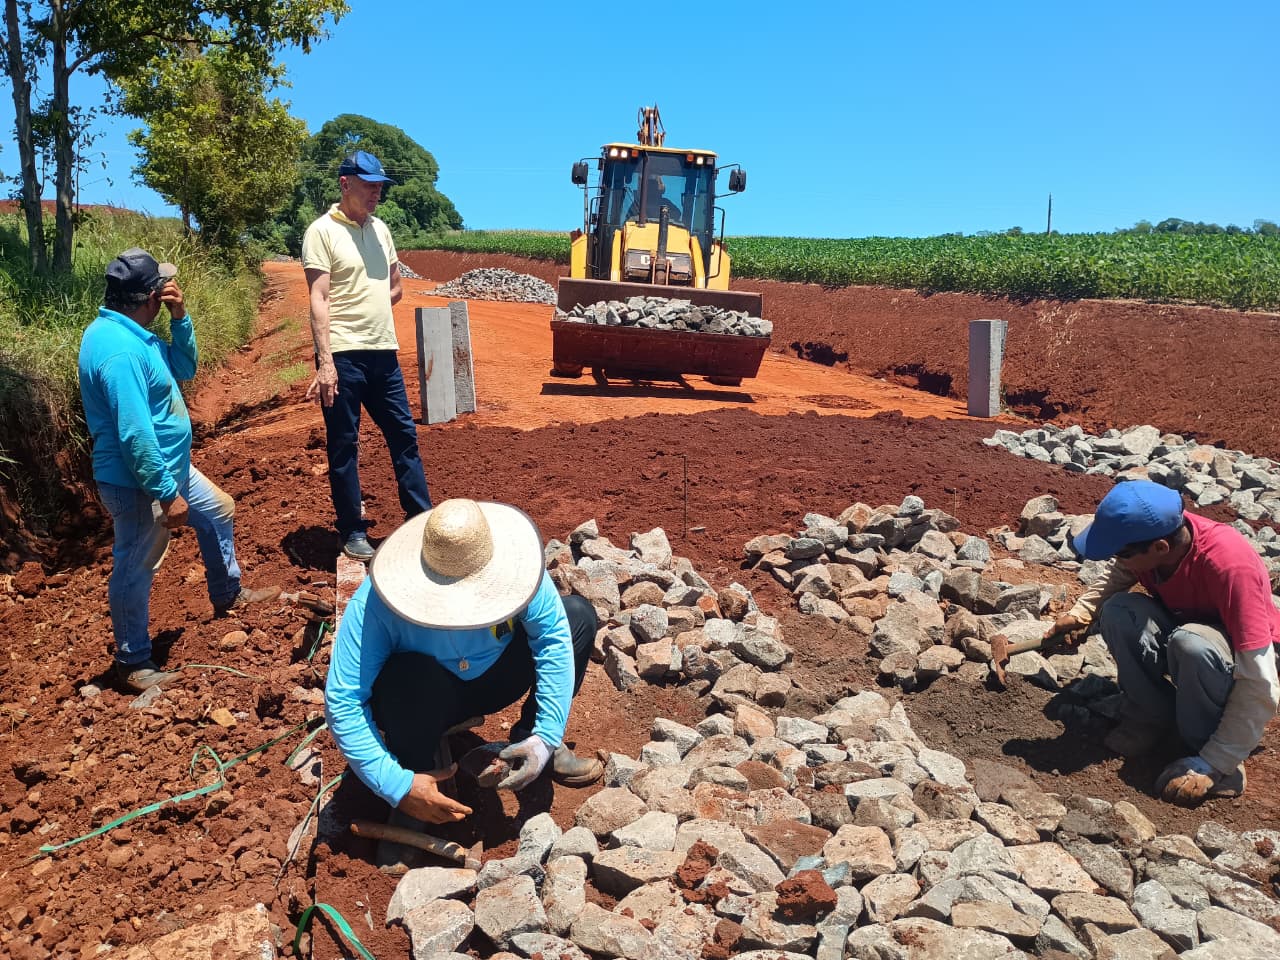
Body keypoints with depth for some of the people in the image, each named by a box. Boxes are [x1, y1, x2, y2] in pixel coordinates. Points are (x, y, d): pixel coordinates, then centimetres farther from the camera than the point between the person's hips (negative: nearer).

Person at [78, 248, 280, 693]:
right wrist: (167, 494, -25)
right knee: (135, 570, 4)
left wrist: (180, 318, -3)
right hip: (138, 483, -11)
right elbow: (135, 434, -30)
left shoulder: (132, 332, 3)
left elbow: (184, 368, 13)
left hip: (172, 464, 11)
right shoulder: (118, 349, -28)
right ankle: (132, 663, 21)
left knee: (218, 512, 26)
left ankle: (228, 595, 46)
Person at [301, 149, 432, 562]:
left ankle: (422, 517, 23)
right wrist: (325, 361, -20)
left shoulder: (380, 229, 12)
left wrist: (366, 311, 3)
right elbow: (318, 299, -14)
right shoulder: (322, 231, -7)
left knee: (404, 434, 12)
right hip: (343, 356, -6)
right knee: (344, 445, 4)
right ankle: (353, 532, 14)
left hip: (383, 353, 7)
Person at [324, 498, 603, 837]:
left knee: (578, 614, -15)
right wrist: (398, 787, -37)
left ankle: (530, 735, 2)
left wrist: (546, 737, -29)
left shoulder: (508, 564, -27)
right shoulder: (376, 603, -34)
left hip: (489, 681, 3)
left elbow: (554, 637, -22)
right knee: (415, 677, -40)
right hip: (420, 701, -3)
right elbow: (342, 703, -31)